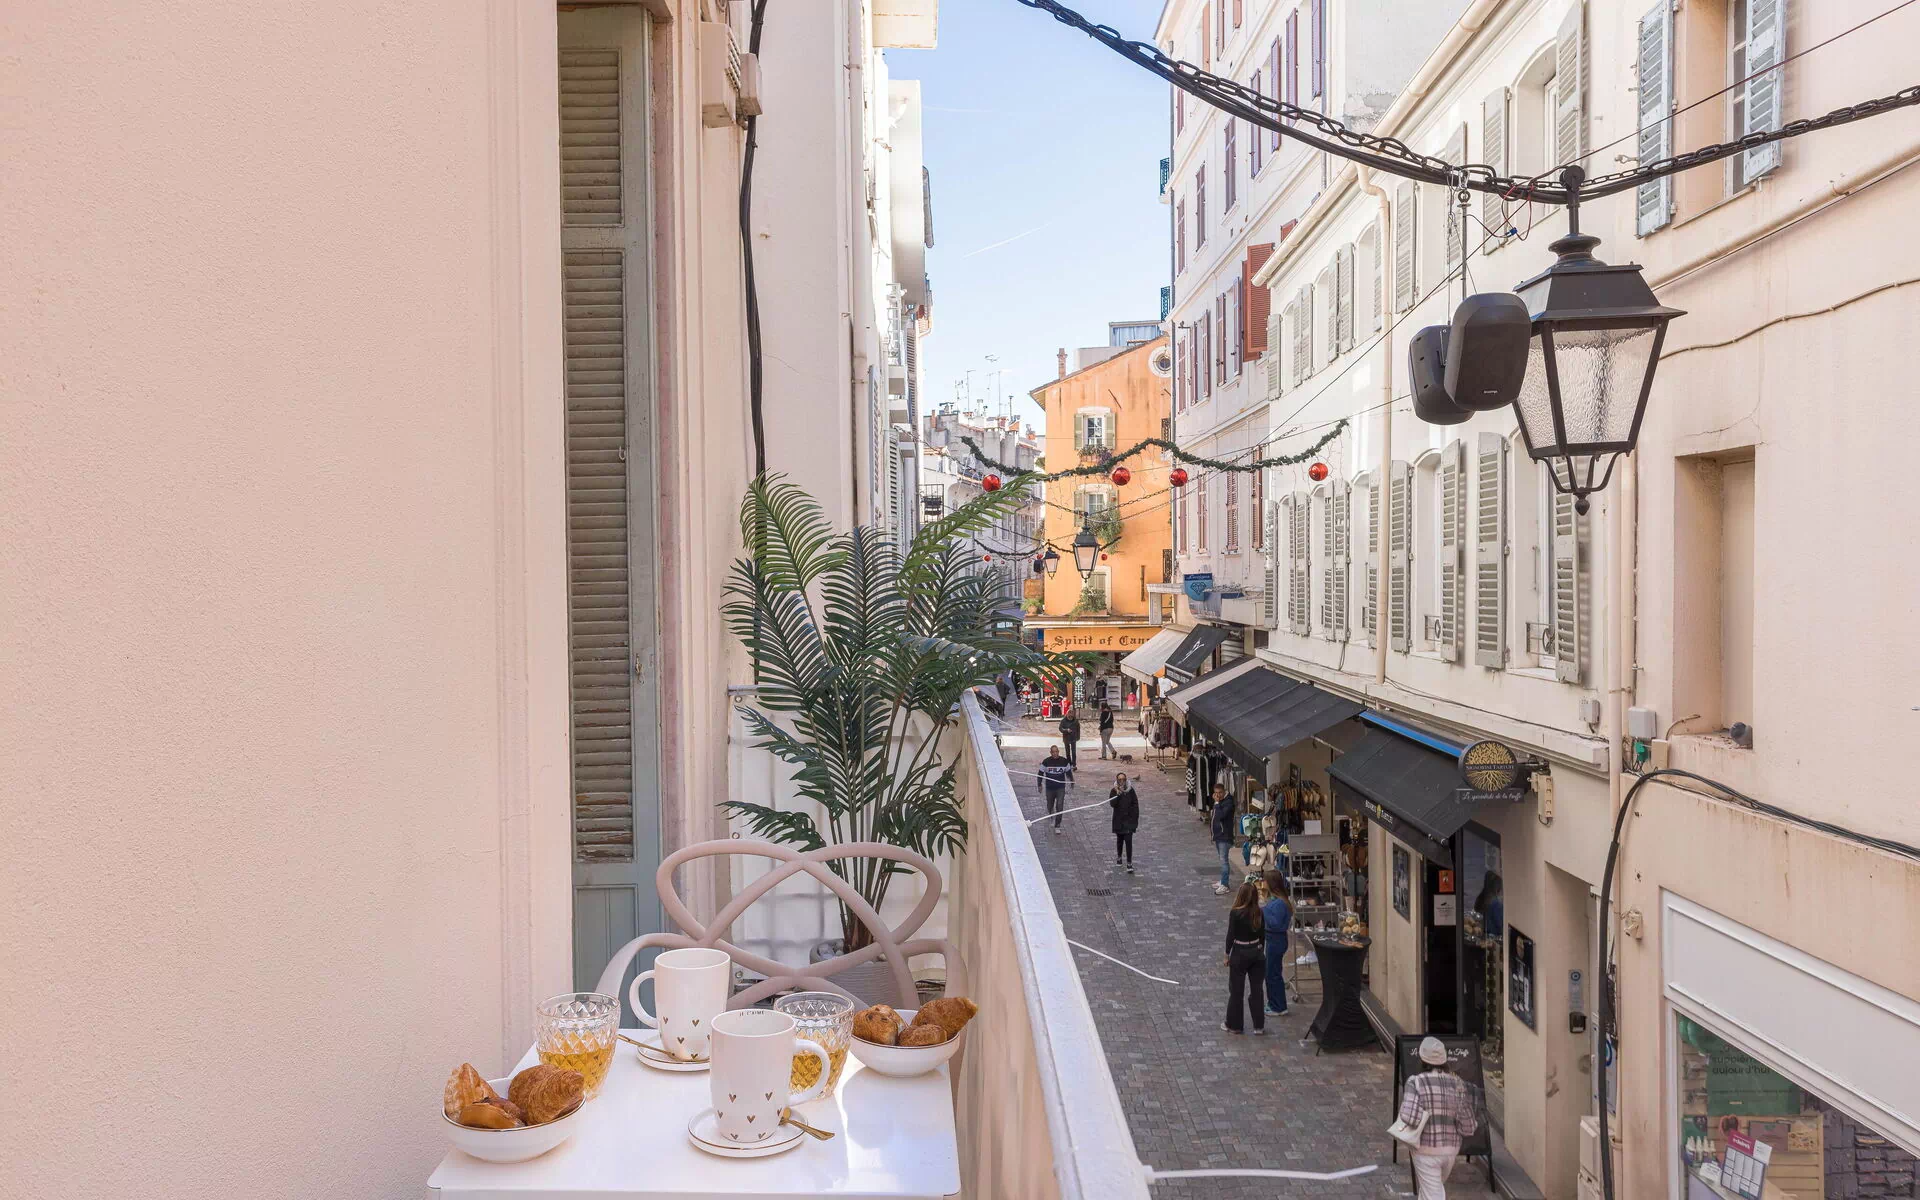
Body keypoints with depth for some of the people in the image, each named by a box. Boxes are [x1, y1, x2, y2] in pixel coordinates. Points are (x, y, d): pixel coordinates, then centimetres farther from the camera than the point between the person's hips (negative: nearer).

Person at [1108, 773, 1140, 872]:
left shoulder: (1130, 790, -4)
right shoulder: (1114, 791, -6)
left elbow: (1135, 804, 1)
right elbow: (1112, 804, -19)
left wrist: (1135, 818, -2)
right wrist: (1118, 794, -29)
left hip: (1129, 819, -1)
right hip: (1119, 820, 1)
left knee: (1128, 841, -9)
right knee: (1119, 839, 17)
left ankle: (1129, 864, -9)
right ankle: (1119, 857, 40)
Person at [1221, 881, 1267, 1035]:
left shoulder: (1235, 913, -17)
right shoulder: (1258, 913, -3)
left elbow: (1230, 935, -13)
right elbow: (1262, 934, 4)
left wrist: (1227, 954, -1)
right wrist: (1261, 952, 17)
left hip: (1240, 953, -4)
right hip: (1256, 952, 4)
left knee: (1236, 990, 8)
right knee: (1256, 989, 12)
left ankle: (1234, 1025, 17)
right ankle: (1259, 1025, 17)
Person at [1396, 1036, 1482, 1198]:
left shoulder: (1416, 1082, -15)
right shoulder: (1458, 1083, -3)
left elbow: (1409, 1118, -26)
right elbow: (1468, 1126, -5)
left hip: (1426, 1150, -5)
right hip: (1452, 1149, 5)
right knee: (1436, 1187, 30)